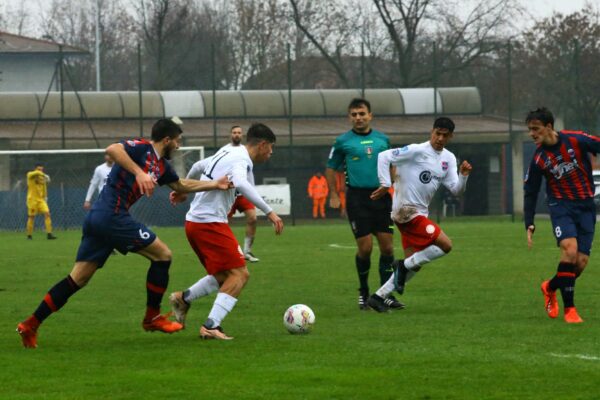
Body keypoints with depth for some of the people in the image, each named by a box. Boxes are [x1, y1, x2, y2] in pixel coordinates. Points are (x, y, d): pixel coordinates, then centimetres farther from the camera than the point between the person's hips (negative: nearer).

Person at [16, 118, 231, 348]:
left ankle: (30, 326, 4)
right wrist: (139, 172, -30)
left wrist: (215, 185, 32)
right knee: (162, 254, 1)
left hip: (97, 218, 10)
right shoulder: (142, 148, -6)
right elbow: (112, 149, -24)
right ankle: (152, 318, 10)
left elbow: (181, 185, 35)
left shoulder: (161, 165, 21)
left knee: (77, 279, 7)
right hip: (112, 215, -10)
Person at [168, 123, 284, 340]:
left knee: (225, 276, 18)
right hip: (210, 223, -10)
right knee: (240, 274, -10)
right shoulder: (241, 161, -13)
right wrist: (269, 212, -35)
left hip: (193, 222, 10)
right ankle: (211, 326, -17)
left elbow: (198, 167, 32)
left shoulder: (227, 152, 15)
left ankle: (184, 298, 13)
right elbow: (240, 184, -35)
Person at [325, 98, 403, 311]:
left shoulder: (382, 139, 9)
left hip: (381, 195, 3)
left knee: (387, 246, -1)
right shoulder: (343, 141, 1)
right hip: (357, 198, -3)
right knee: (365, 247, -6)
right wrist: (333, 195, 1)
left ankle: (386, 295, 9)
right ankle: (363, 293, 13)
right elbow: (331, 168, 8)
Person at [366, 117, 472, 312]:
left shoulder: (448, 159, 10)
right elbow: (384, 157, -15)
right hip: (406, 210, -9)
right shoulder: (417, 151, -13)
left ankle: (379, 296, 13)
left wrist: (463, 175, -11)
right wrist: (385, 184, -21)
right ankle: (404, 265, -3)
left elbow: (455, 189, 8)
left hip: (419, 213, 9)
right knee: (446, 245, -14)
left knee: (414, 264, 8)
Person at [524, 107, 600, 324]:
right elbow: (530, 194, 3)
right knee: (569, 249, -25)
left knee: (581, 262, -5)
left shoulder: (576, 140, -11)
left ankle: (551, 287, 27)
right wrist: (529, 224, -3)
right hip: (561, 206, -1)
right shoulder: (538, 159, -5)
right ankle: (569, 308, -15)